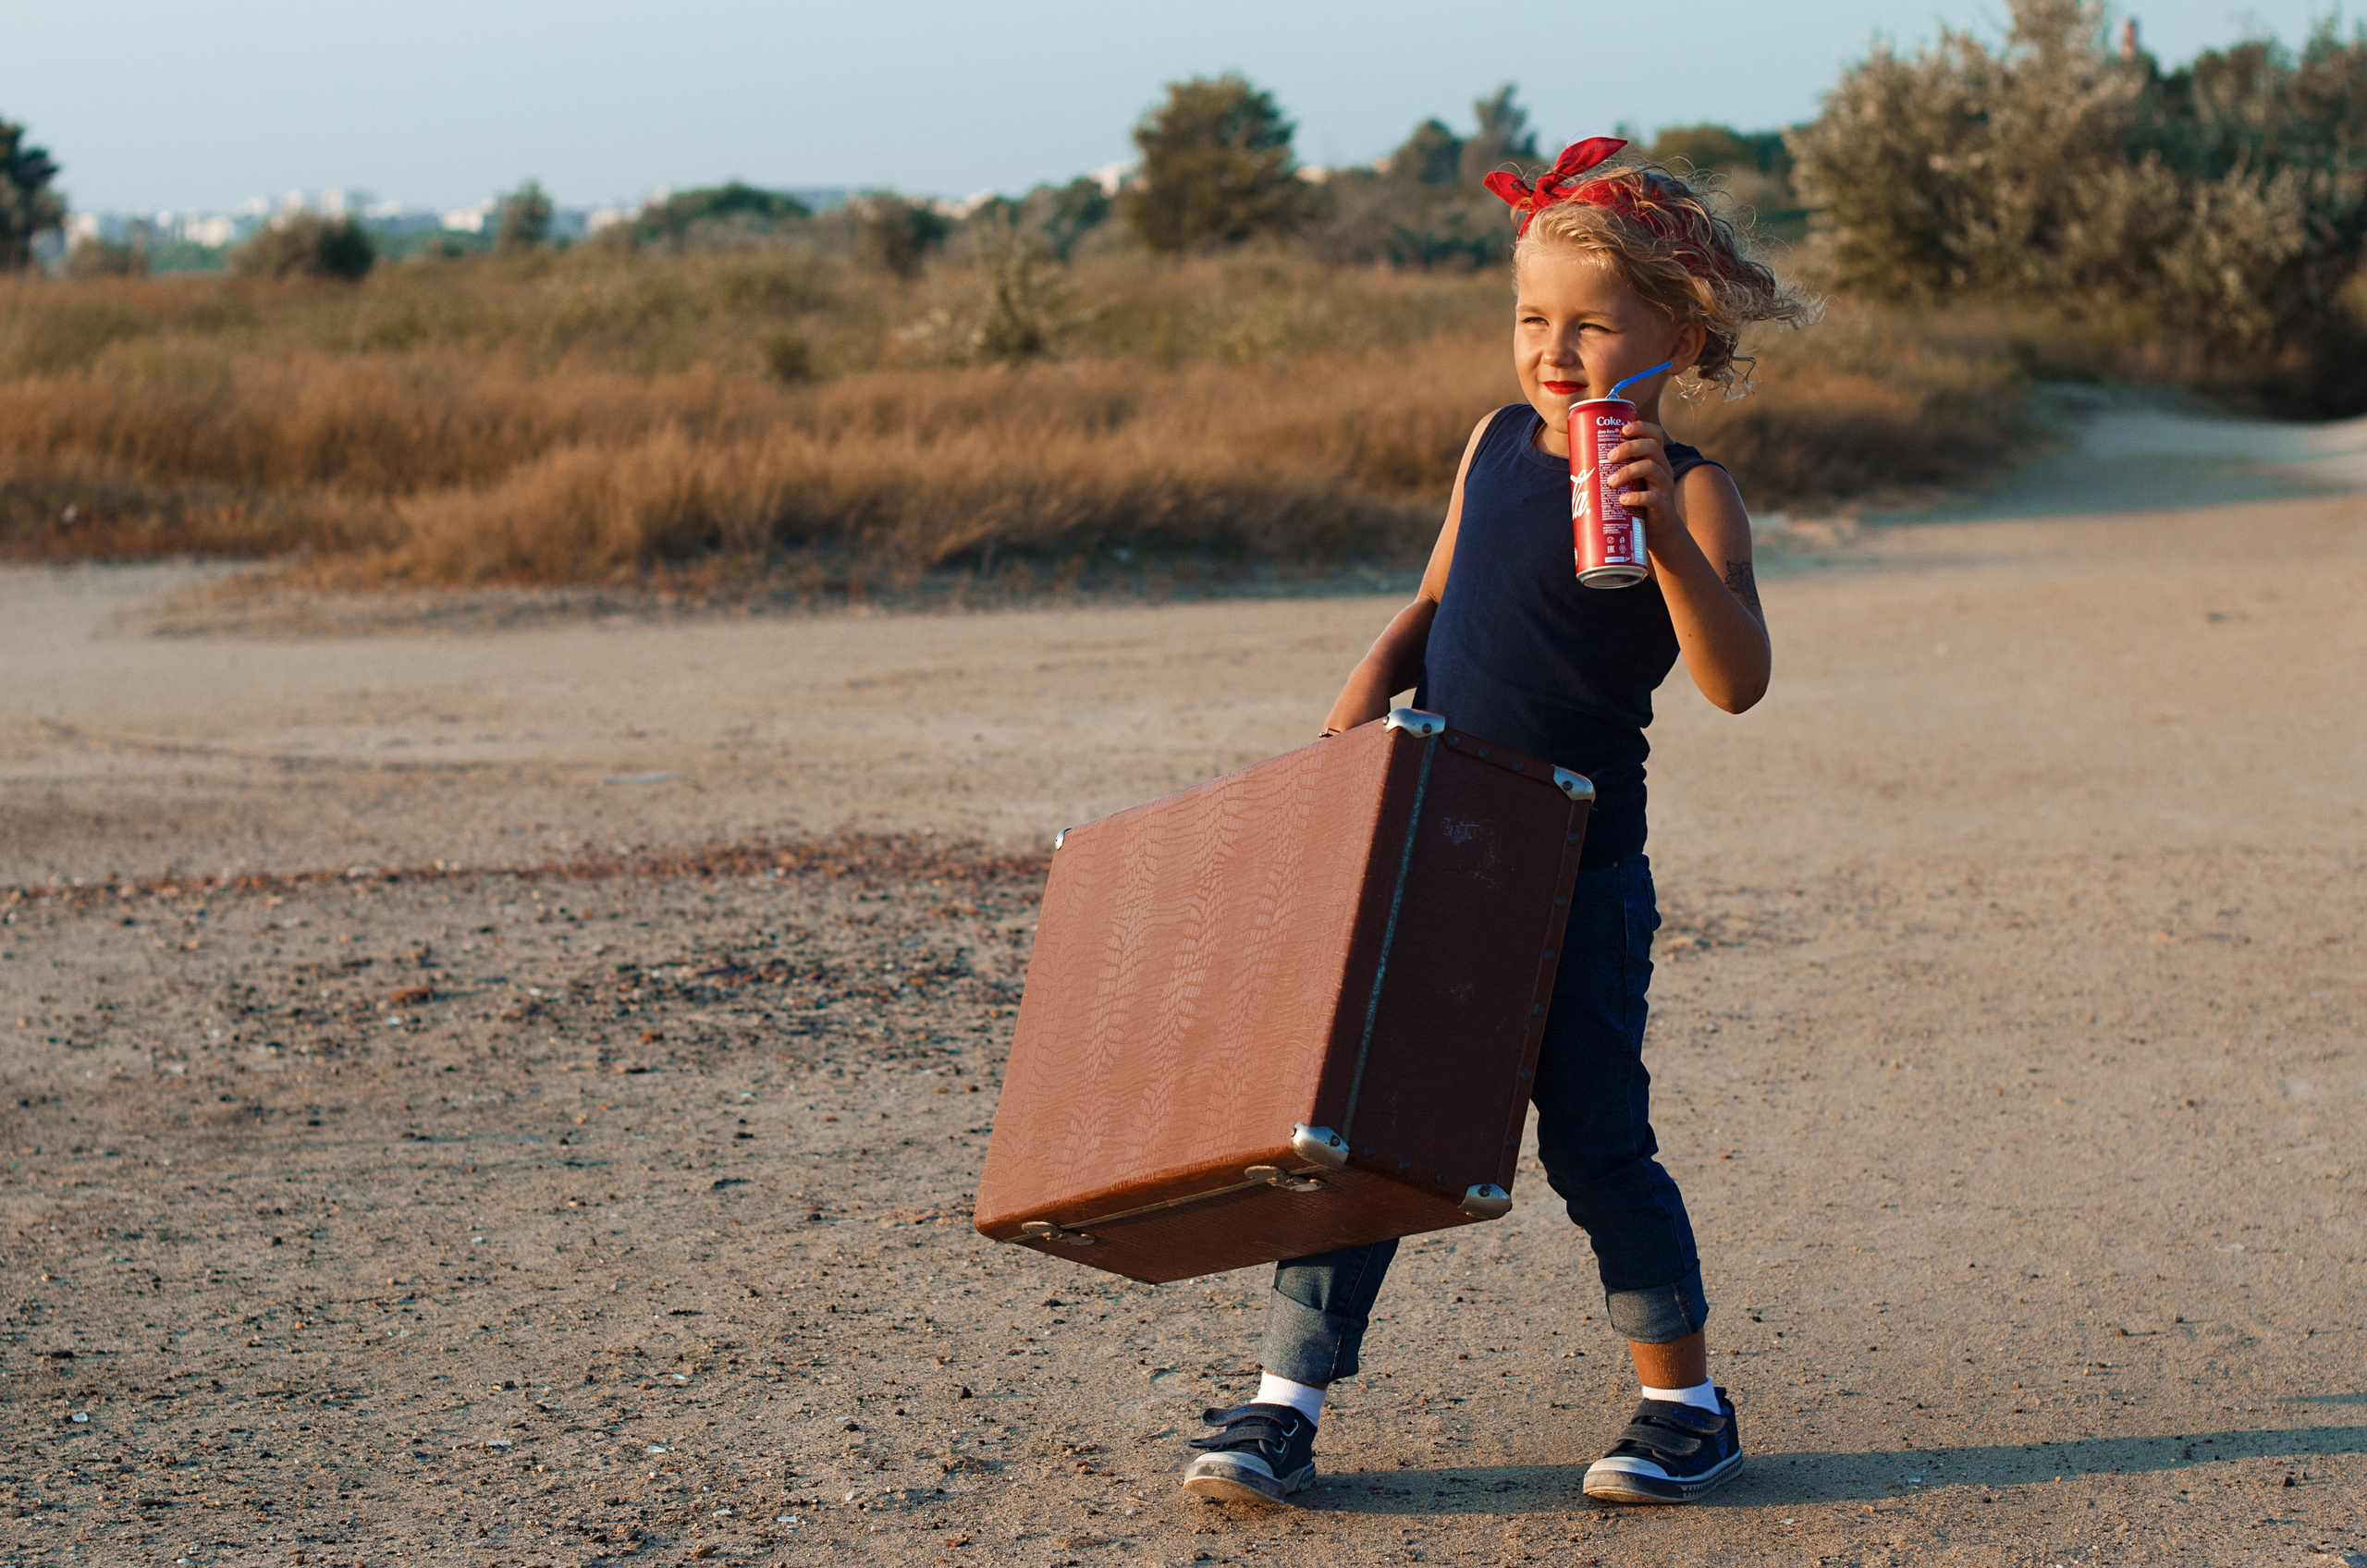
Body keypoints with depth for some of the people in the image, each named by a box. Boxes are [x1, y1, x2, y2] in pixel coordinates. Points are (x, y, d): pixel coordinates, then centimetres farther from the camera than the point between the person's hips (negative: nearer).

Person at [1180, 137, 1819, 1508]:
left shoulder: (1687, 491, -10)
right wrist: (1372, 686, 4)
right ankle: (1288, 1403, 10)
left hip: (1580, 877, -5)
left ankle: (1688, 1402, 21)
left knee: (1594, 1141, 3)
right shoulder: (1496, 445, 7)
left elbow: (1737, 680, -24)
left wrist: (1664, 537, -36)